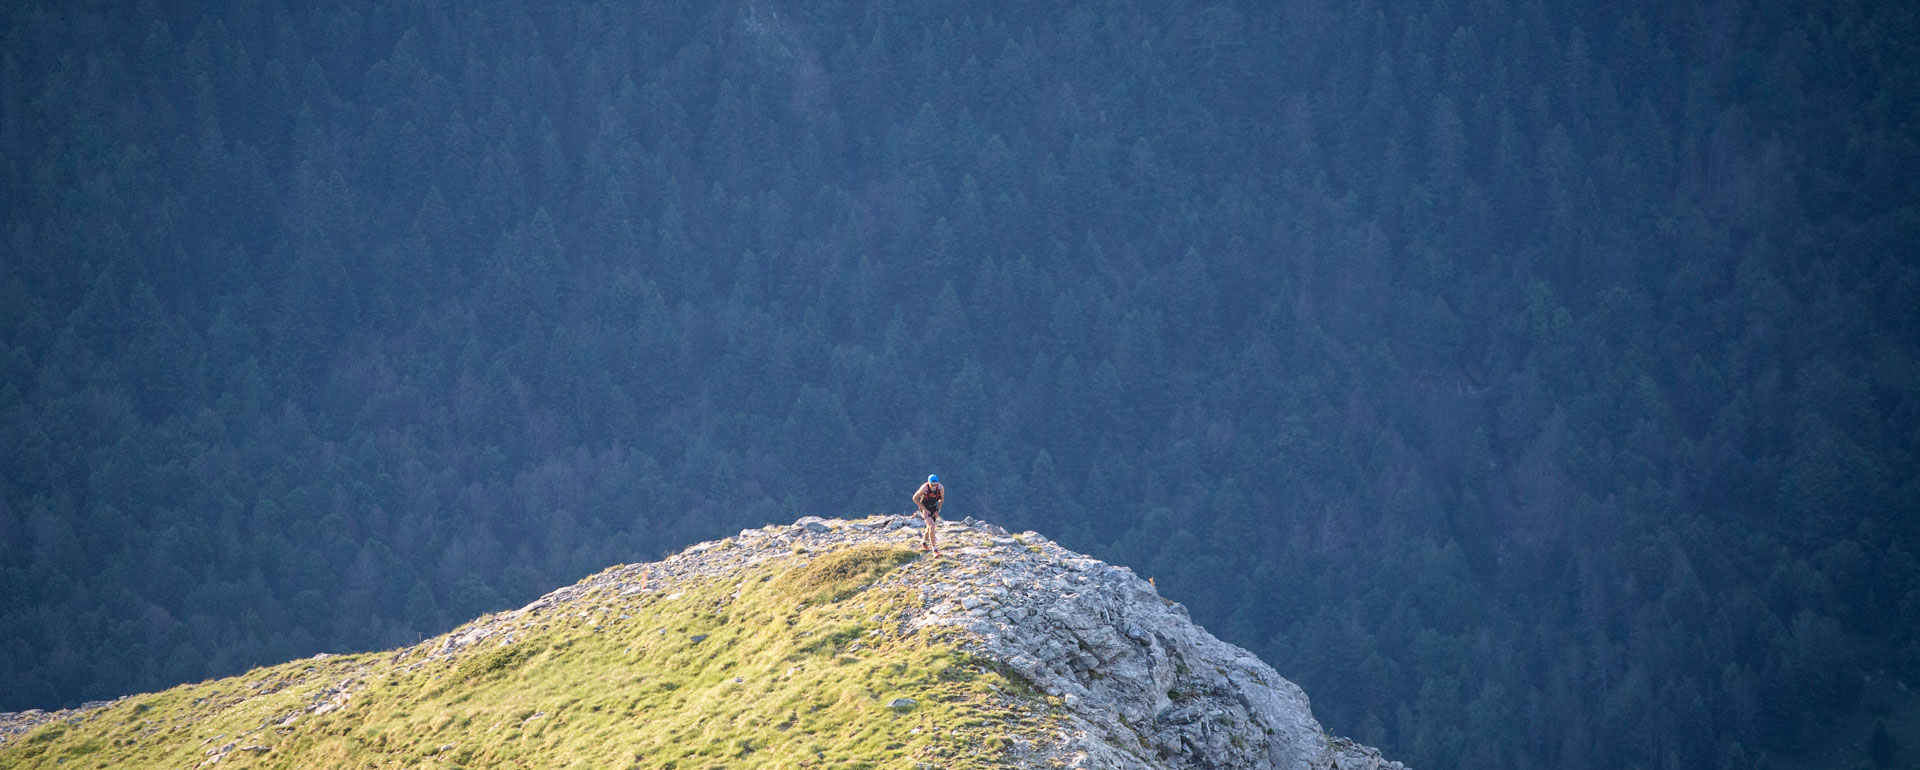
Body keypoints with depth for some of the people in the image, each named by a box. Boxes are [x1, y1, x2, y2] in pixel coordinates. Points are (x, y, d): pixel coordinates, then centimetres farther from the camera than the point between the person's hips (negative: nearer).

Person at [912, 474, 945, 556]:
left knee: (930, 527, 19)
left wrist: (937, 510, -4)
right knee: (932, 526, -21)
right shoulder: (924, 488, -30)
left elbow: (942, 499, 0)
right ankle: (934, 549, -20)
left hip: (933, 508, 5)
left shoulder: (941, 487, -20)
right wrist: (924, 509, -16)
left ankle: (923, 542, 47)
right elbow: (914, 498, -15)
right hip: (925, 508, -5)